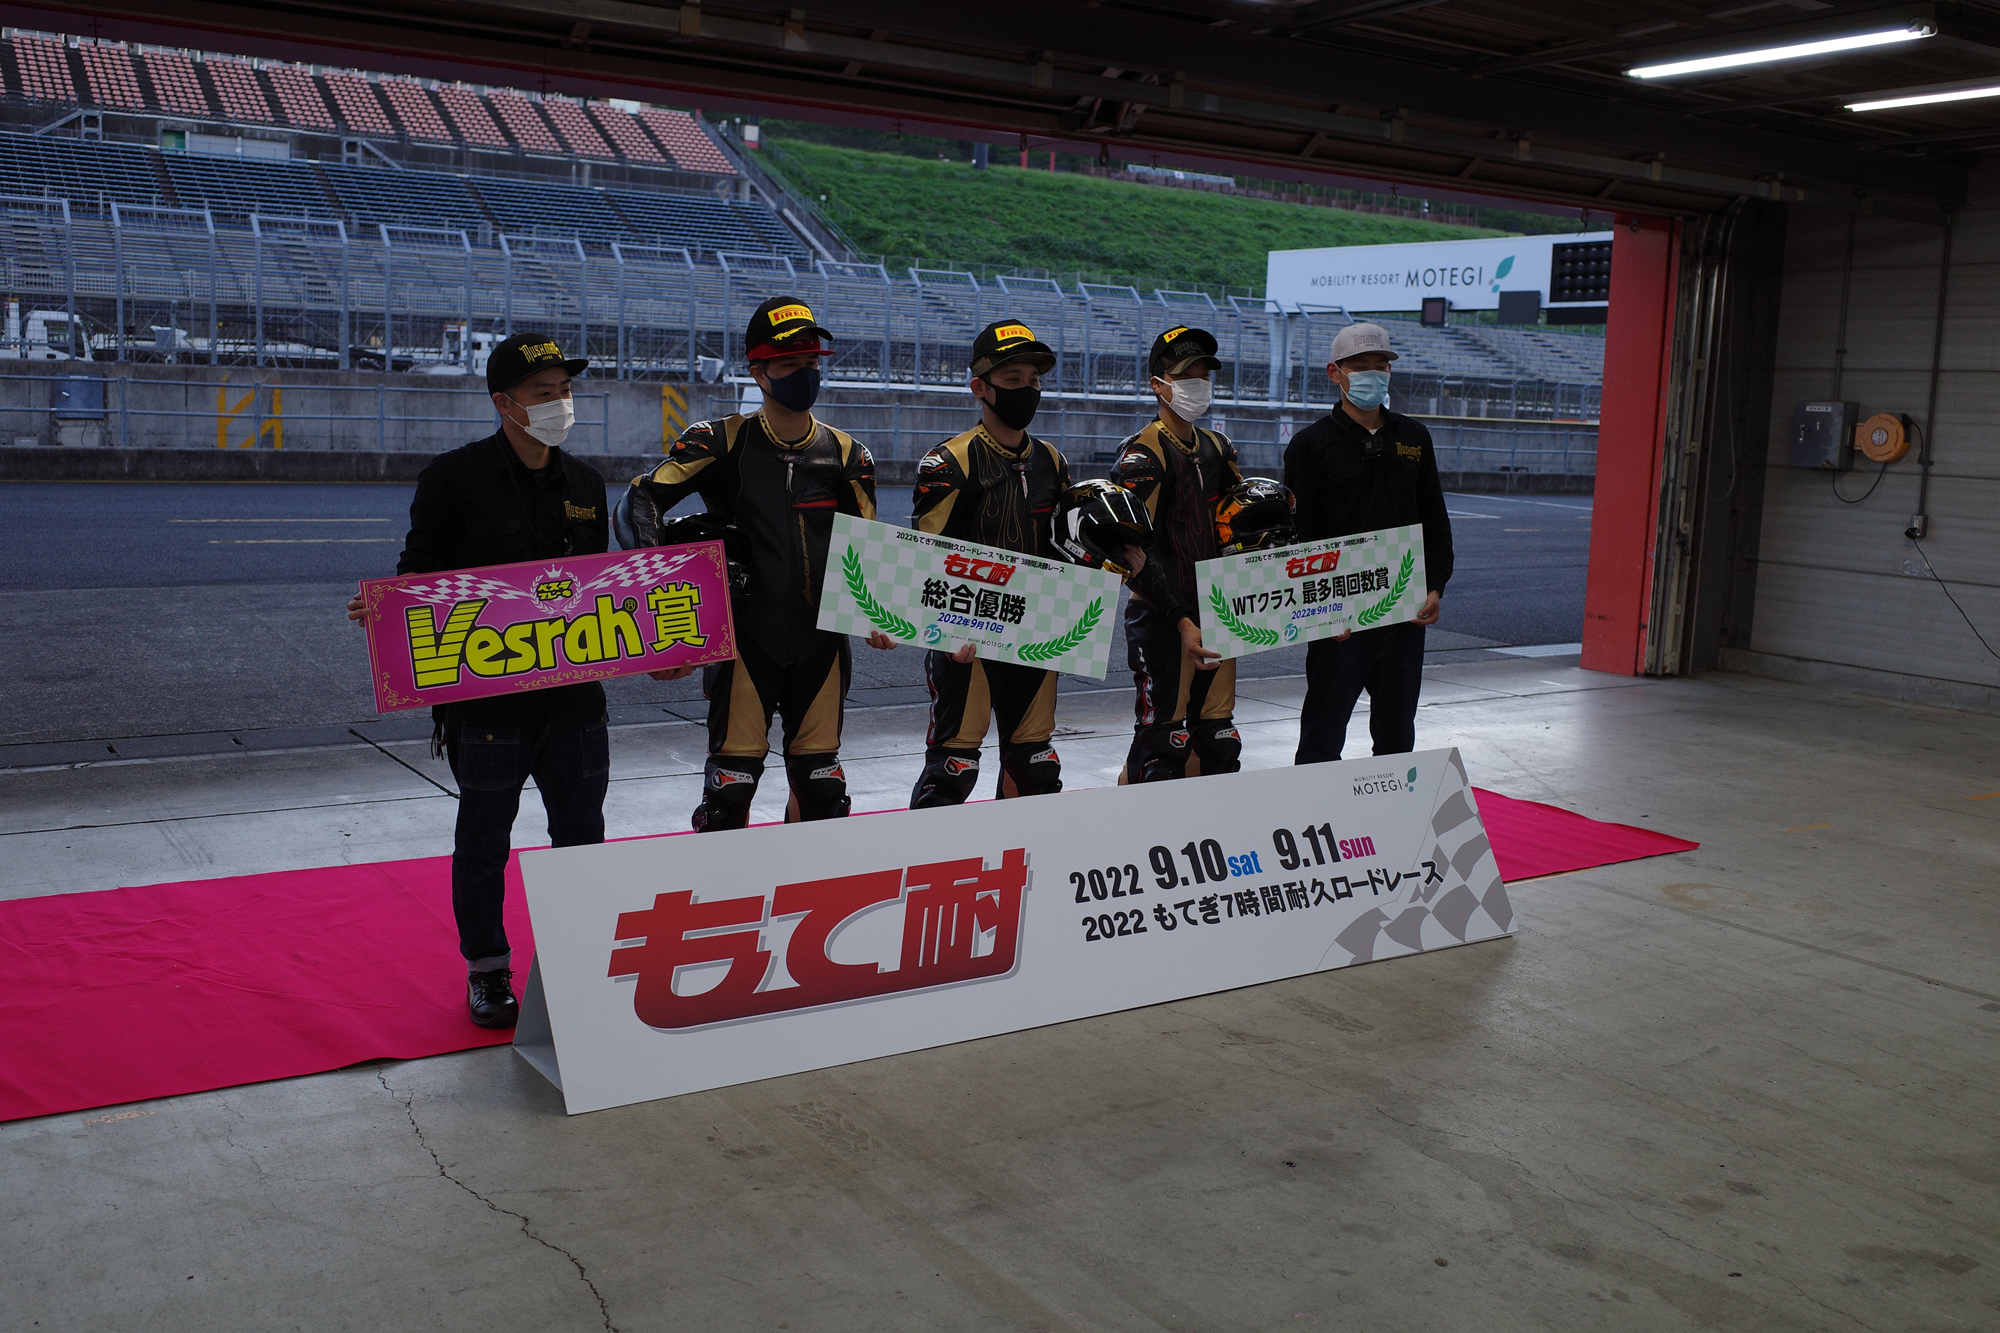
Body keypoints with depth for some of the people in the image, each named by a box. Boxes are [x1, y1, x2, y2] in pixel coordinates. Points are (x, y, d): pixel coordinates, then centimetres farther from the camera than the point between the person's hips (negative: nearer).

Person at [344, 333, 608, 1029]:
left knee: (582, 836, 13)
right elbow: (418, 580, -3)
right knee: (484, 840, 9)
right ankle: (487, 971, 26)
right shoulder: (453, 478, -6)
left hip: (576, 692, 4)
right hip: (486, 696, -4)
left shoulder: (584, 482, 10)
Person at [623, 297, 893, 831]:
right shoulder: (722, 443, -5)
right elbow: (643, 499, -11)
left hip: (822, 640, 3)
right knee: (732, 778, -4)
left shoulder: (846, 454, 6)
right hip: (746, 637, -3)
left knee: (821, 781, 11)